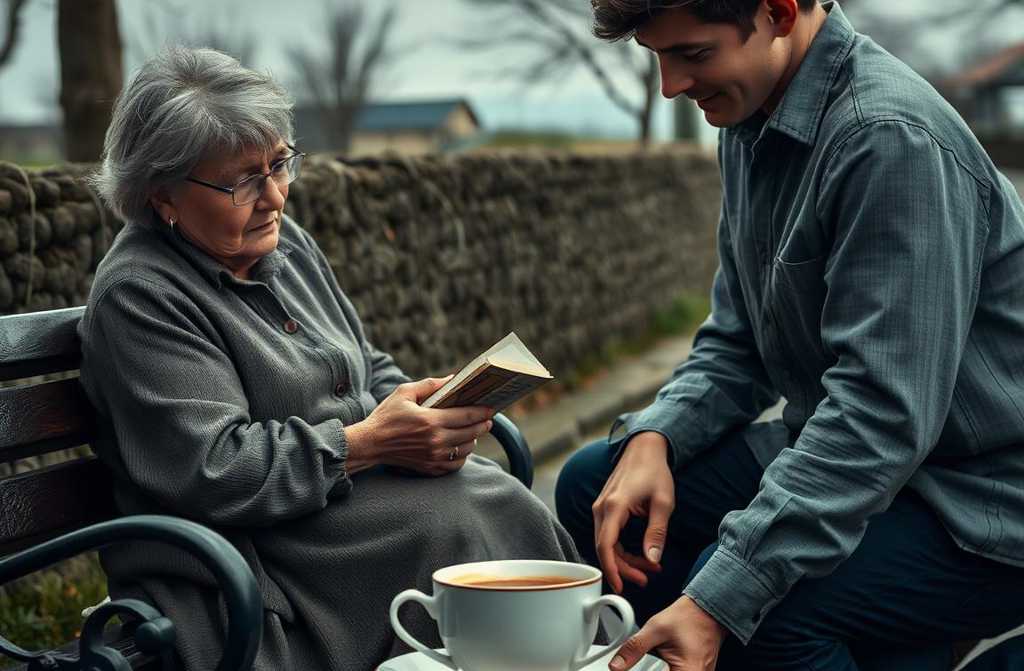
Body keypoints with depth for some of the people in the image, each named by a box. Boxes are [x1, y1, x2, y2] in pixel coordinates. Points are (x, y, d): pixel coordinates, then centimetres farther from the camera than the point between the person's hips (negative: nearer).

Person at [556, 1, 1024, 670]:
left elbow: (883, 413, -29)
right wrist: (653, 438, -10)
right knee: (593, 485, 3)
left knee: (746, 596, -32)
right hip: (844, 459, 9)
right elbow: (737, 344, 11)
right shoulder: (751, 123, 5)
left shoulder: (892, 139, -24)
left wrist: (718, 602, -32)